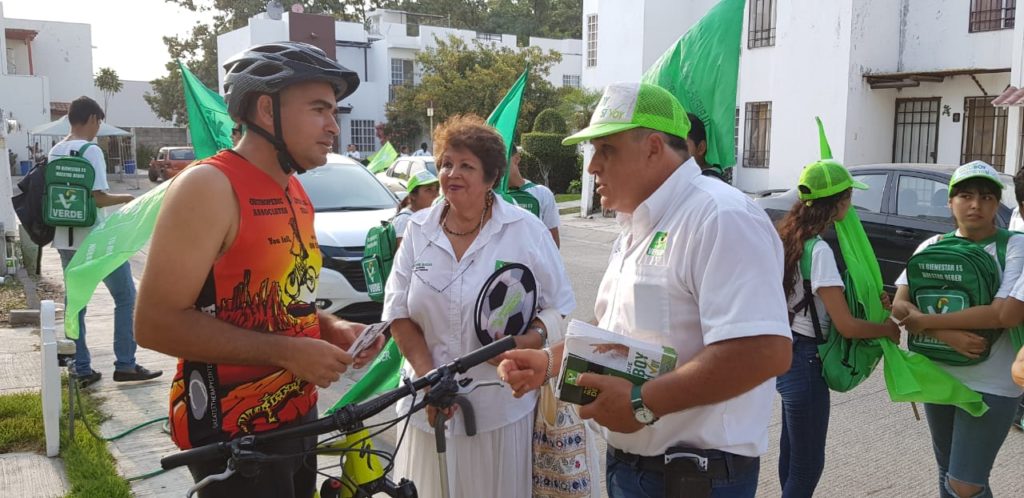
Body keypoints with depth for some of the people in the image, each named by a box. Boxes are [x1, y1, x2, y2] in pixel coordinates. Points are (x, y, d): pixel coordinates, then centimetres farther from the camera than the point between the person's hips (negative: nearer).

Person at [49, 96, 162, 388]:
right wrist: (126, 198, -3)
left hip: (65, 241, 8)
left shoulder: (55, 152, 10)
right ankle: (125, 365, 5)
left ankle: (82, 370, 15)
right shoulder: (91, 151, -14)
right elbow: (98, 198, -20)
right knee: (126, 297, 4)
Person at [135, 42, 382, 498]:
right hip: (234, 434, -8)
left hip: (297, 418, 8)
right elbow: (156, 323, -22)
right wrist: (286, 352, -23)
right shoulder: (209, 187, -18)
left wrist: (332, 328, 0)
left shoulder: (295, 193, 9)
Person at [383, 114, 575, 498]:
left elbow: (561, 309, 0)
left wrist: (525, 342, -20)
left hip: (501, 407, -2)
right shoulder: (418, 229, 5)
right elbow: (398, 311, 3)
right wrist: (430, 379, -9)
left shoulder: (526, 230, -3)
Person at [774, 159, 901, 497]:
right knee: (807, 466, 3)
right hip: (805, 359, -9)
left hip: (788, 352, 9)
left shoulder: (791, 238, 5)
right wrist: (888, 329, -4)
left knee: (791, 454, 23)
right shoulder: (819, 250, -22)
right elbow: (847, 326, -21)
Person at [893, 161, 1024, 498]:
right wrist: (947, 334, -22)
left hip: (991, 385, -4)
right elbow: (899, 305, -6)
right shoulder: (933, 246, 2)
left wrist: (926, 321, -17)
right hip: (937, 375, 5)